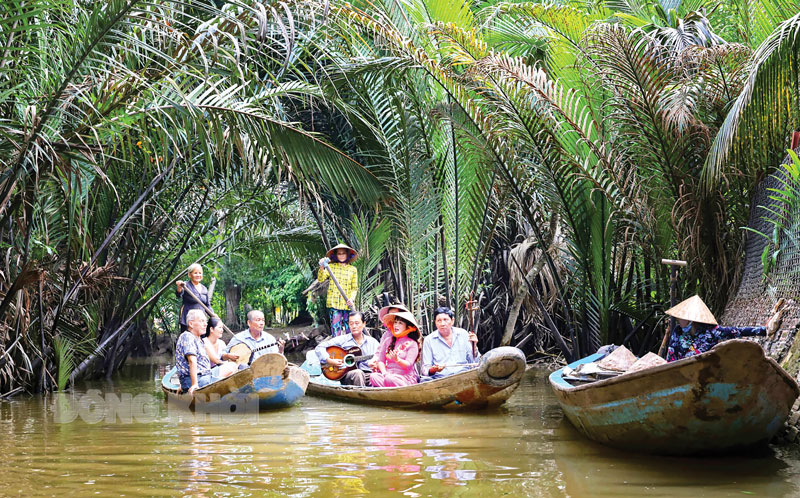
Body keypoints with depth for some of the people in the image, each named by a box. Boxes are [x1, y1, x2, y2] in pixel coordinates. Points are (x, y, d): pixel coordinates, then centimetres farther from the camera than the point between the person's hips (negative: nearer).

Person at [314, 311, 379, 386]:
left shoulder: (373, 342, 18)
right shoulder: (342, 340, 11)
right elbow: (319, 348, 7)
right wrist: (329, 361, -10)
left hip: (368, 375, 1)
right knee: (357, 373, -37)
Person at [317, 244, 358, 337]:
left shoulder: (353, 269, 13)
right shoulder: (331, 267, 8)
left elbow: (355, 288, 12)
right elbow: (321, 279, -3)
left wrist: (351, 298, -7)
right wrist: (322, 268, -22)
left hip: (347, 304, 1)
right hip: (334, 304, -1)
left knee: (349, 328, -1)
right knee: (336, 327, -7)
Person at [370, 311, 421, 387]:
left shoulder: (412, 344, 3)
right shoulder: (388, 341, 17)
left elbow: (408, 365, -7)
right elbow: (380, 360, 11)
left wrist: (397, 360, -28)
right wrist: (384, 373, -8)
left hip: (405, 378, -5)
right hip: (389, 374, 5)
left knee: (389, 379, -37)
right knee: (373, 377, -27)